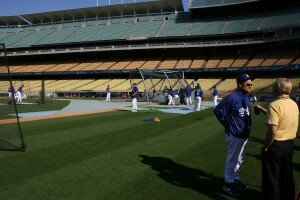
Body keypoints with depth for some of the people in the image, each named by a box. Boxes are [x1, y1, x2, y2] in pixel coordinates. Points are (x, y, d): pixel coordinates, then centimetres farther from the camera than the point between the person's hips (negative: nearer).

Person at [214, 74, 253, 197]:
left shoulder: (246, 96, 5)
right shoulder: (232, 98, -22)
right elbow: (217, 111, -21)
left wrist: (248, 129, 8)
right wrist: (228, 126, -14)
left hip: (245, 135, 9)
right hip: (235, 135, -8)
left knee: (239, 160, 22)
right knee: (232, 160, 5)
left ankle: (235, 180, 39)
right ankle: (228, 184, 21)